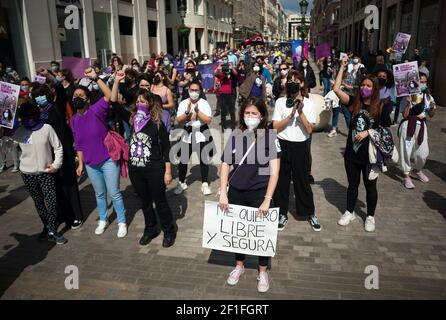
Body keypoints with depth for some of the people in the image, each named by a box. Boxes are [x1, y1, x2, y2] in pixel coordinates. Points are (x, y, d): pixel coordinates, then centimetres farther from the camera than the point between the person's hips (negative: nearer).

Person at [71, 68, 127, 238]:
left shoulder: (96, 110, -14)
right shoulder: (73, 120, 3)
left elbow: (109, 96, -33)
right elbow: (78, 144, 11)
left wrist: (96, 78, -37)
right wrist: (80, 163, 11)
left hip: (108, 160, -5)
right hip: (90, 164, 5)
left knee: (114, 193, 3)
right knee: (99, 194, 20)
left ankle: (122, 222, 21)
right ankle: (103, 220, 39)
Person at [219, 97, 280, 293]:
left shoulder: (270, 136, -9)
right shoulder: (235, 137, -1)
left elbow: (274, 170, -12)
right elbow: (225, 165, 1)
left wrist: (267, 200, -17)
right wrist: (223, 193, -8)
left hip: (259, 193, -2)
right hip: (236, 192, 3)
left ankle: (263, 271, 34)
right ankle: (239, 265, 40)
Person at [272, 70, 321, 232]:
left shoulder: (308, 103, -1)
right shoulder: (281, 102, -1)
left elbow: (309, 130, -8)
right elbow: (275, 127, -7)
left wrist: (301, 112, -18)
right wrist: (291, 115, -17)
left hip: (300, 147, 0)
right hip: (283, 146, 1)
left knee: (302, 180, 7)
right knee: (282, 180, 7)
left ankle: (310, 213, 25)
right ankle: (282, 214, 23)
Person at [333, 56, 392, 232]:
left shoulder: (380, 107, -8)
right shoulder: (354, 103, -3)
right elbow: (336, 89, -11)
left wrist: (367, 133, -19)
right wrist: (342, 67, -11)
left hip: (370, 154, -2)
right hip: (352, 152, 2)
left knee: (370, 186, 13)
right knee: (353, 184, 17)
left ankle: (370, 216, 31)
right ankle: (349, 212, 35)